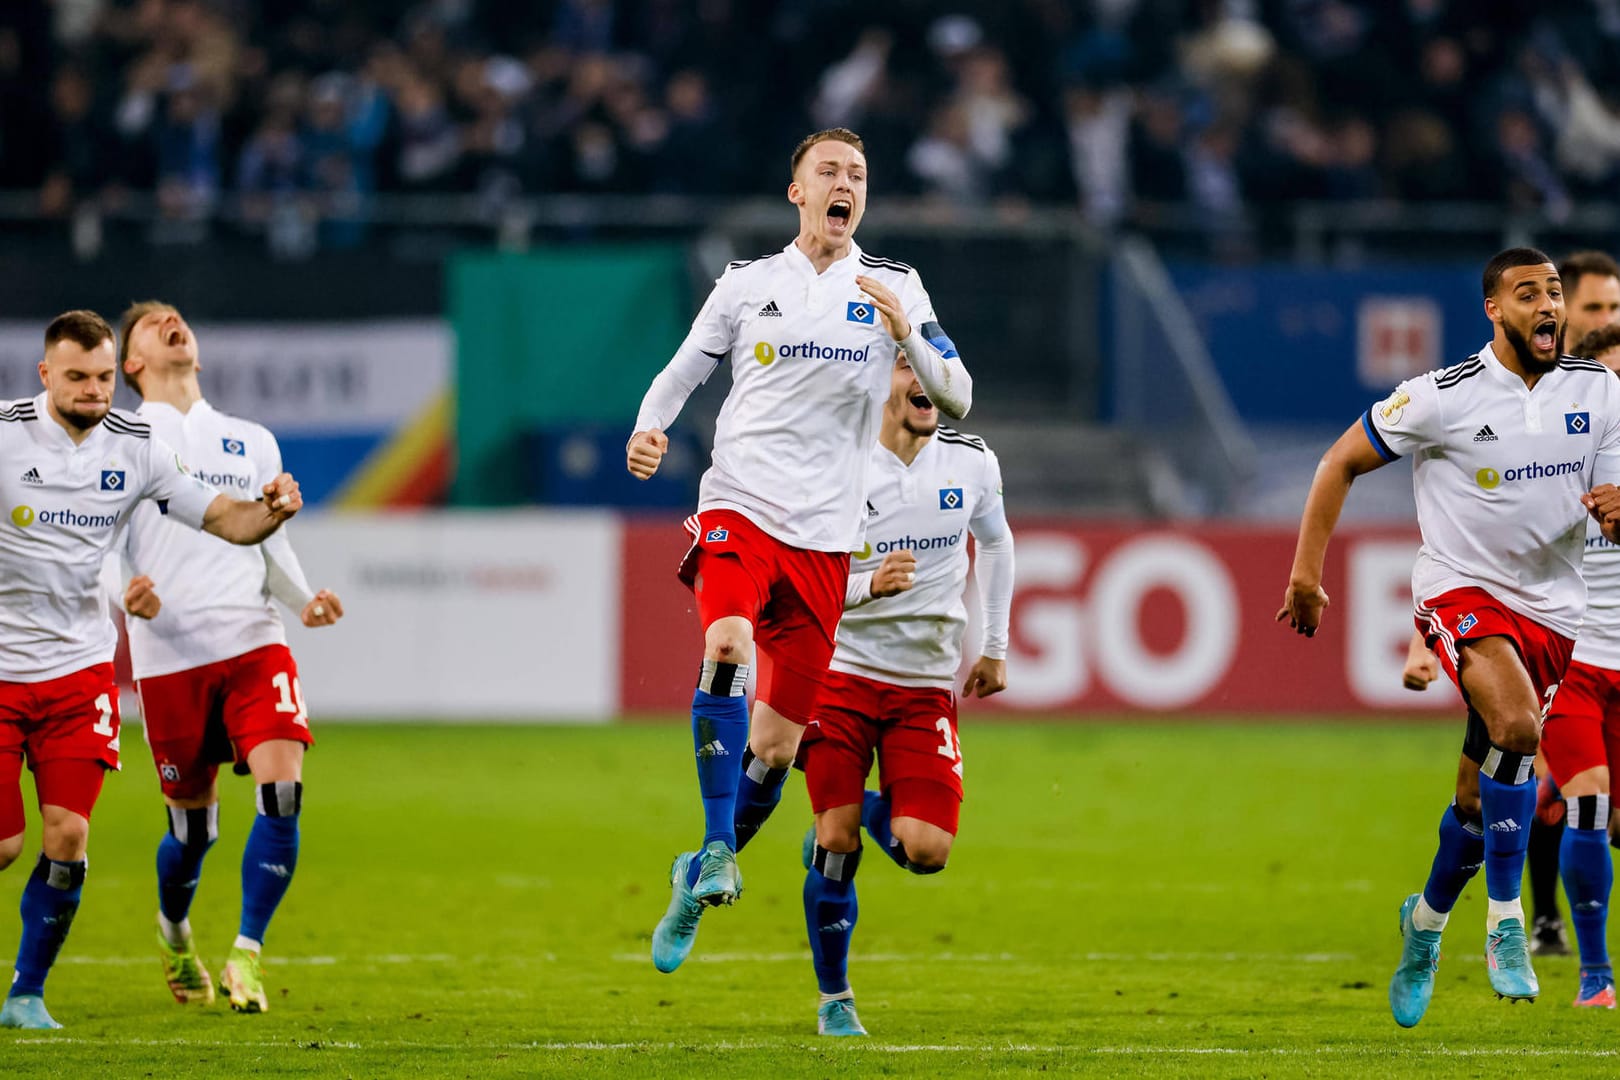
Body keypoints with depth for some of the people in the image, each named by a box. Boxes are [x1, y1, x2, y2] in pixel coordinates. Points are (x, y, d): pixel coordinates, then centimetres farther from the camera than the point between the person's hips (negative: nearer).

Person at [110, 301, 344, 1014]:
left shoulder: (253, 443, 21)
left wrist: (306, 601, 3)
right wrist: (125, 594, -18)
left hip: (254, 642, 2)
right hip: (169, 655, -2)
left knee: (283, 791, -19)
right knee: (192, 825, 2)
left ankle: (246, 956, -10)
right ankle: (173, 933, 33)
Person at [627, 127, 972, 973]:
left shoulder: (893, 289, 8)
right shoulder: (746, 284, 9)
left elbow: (957, 399, 2)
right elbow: (681, 372, 18)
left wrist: (906, 334, -15)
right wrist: (648, 430, -3)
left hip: (824, 537, 1)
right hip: (737, 507, -1)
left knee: (776, 743, 2)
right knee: (729, 643, -32)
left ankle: (697, 881, 23)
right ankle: (717, 849, -31)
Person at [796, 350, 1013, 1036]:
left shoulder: (972, 463, 0)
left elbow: (994, 541, 21)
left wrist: (995, 646, 22)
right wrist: (868, 585, -26)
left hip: (927, 685, 2)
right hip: (843, 669, -2)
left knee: (926, 852, -13)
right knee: (837, 843, -8)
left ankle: (869, 812, 24)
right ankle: (833, 999, 13)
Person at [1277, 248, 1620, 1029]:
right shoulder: (1443, 397, -11)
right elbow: (1342, 462, 0)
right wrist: (1306, 570, -3)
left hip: (1549, 608, 4)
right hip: (1460, 590, -4)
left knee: (1481, 799, 9)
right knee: (1516, 727, -31)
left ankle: (1426, 920, 36)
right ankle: (1505, 921, -23)